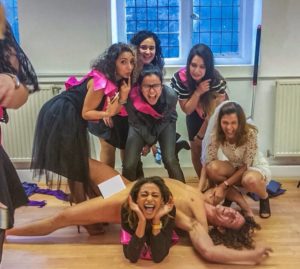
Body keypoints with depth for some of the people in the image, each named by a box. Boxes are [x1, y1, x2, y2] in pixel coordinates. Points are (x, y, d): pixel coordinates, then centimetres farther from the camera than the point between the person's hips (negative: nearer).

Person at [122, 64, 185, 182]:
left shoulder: (171, 96, -32)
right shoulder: (131, 98, -36)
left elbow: (170, 118, -8)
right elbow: (135, 123, -13)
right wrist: (148, 140, -4)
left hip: (163, 125, 0)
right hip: (141, 127, 0)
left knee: (170, 161, -17)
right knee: (129, 165, -11)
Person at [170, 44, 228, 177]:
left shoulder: (216, 79, -35)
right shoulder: (180, 77, -32)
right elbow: (187, 110, -22)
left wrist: (201, 135, -15)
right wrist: (198, 92, -40)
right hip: (195, 115, 2)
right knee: (196, 150, 9)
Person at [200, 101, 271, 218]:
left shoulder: (250, 133, -31)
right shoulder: (216, 134, -22)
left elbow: (246, 166, -25)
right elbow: (207, 162, -19)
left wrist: (223, 185, -30)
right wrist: (199, 189, -31)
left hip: (256, 167, -3)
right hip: (235, 167, 3)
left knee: (249, 180, -40)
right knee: (212, 168, -29)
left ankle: (264, 198, -3)